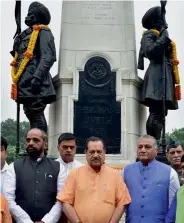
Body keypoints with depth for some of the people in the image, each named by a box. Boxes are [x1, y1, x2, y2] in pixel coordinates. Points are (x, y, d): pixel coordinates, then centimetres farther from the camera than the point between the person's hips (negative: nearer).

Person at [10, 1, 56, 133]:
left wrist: (37, 77, -26)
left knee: (36, 116, -11)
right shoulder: (26, 35, 25)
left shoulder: (43, 32, -2)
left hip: (35, 84, -9)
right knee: (31, 115, 10)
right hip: (26, 84, 9)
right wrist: (18, 80, 18)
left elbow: (48, 58, -16)